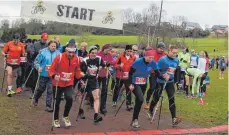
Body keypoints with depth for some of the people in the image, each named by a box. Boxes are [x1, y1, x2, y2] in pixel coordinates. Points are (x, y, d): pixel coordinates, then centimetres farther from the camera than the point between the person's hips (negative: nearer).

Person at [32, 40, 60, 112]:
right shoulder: (43, 52, -7)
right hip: (44, 74, 0)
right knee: (41, 88, 16)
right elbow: (36, 61, -3)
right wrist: (38, 67, -19)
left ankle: (48, 106, 8)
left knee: (50, 90, -2)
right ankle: (35, 99, 45)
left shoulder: (58, 53, -2)